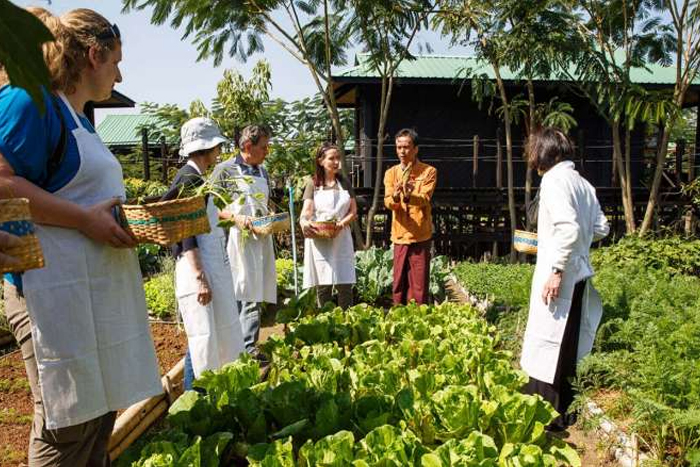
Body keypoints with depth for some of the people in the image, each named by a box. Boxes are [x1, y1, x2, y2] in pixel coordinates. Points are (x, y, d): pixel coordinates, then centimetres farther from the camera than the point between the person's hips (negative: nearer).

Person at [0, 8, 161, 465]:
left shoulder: (79, 117, 19)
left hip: (97, 287, 10)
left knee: (99, 412, 17)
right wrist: (85, 220, -21)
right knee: (65, 427, 1)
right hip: (57, 291, -10)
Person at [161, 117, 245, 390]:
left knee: (222, 334, 15)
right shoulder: (189, 177, -13)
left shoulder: (197, 177, 16)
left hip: (214, 264, 10)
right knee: (203, 339, -5)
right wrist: (200, 277, -22)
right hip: (197, 267, -10)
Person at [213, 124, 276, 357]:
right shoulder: (225, 170, -4)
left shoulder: (263, 173, 16)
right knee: (233, 294, -5)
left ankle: (249, 347, 15)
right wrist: (235, 217, -17)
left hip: (261, 240, 6)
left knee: (255, 295, 7)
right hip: (235, 240, -6)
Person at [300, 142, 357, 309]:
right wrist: (304, 223, -29)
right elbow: (306, 211, -6)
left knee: (345, 284, -1)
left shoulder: (344, 184, 13)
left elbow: (353, 211, 8)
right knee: (323, 286, 1)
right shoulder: (313, 185, 5)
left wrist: (341, 224, -12)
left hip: (341, 239, 2)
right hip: (319, 240, -2)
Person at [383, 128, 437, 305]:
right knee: (399, 284, 10)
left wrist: (409, 197, -38)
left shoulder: (428, 171, -2)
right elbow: (388, 202, -5)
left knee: (419, 284, 0)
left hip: (420, 236, -3)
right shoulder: (391, 173, 8)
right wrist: (395, 198, -28)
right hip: (399, 236, 3)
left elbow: (425, 199, -17)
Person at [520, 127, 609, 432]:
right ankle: (561, 408, 31)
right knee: (564, 344, 18)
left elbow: (569, 227, -24)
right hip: (579, 274, 9)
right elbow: (601, 228, 16)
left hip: (560, 276, -9)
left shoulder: (554, 180, -13)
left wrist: (557, 270, -22)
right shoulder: (582, 183, 13)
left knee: (545, 345, 1)